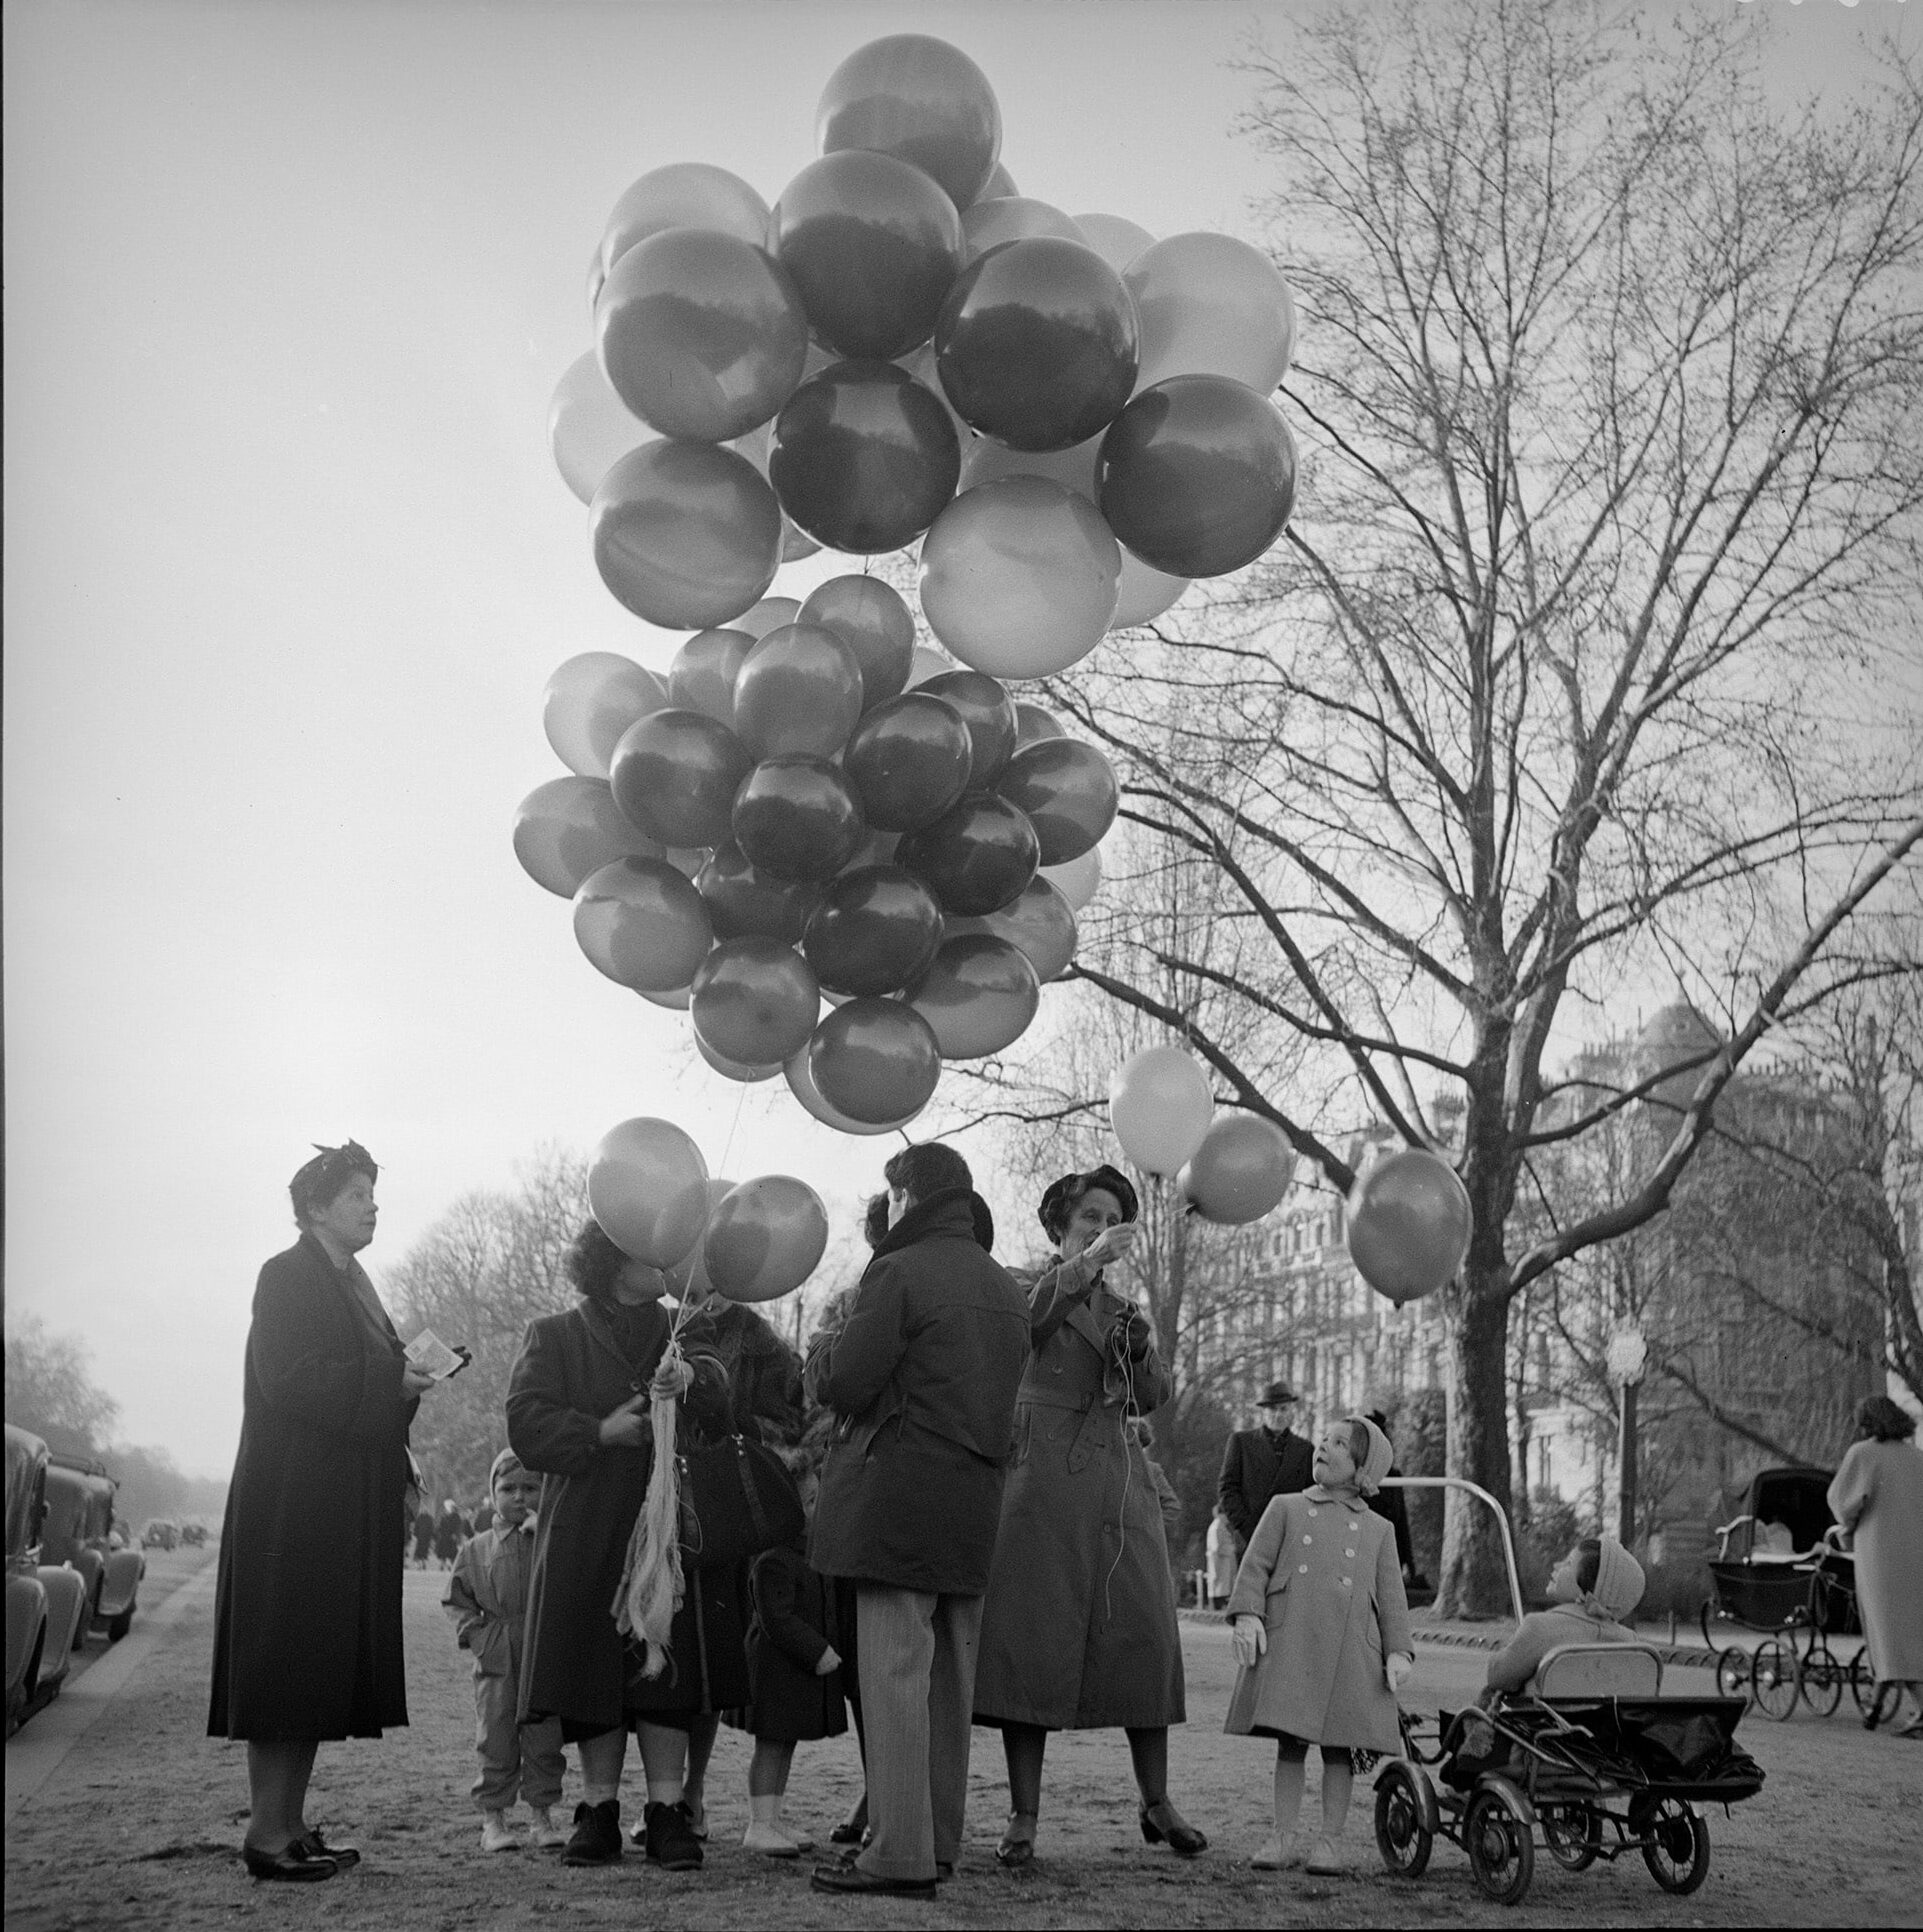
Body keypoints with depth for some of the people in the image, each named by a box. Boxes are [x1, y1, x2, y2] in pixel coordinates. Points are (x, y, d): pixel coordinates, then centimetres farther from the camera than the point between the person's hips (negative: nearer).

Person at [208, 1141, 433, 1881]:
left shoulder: (350, 1285, 20)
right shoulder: (287, 1276, -7)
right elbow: (290, 1379, -18)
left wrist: (408, 1378, 3)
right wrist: (392, 1383, -14)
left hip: (350, 1504, 9)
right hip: (294, 1500, -9)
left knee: (325, 1668, 8)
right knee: (288, 1660, -8)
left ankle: (290, 1824, 13)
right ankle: (267, 1833, -5)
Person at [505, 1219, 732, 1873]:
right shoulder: (554, 1336, 8)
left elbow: (725, 1406, -6)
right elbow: (526, 1426, -4)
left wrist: (691, 1382, -28)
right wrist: (600, 1432, -16)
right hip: (584, 1533, -1)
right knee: (591, 1665, 0)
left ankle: (666, 1811, 0)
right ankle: (599, 1811, 11)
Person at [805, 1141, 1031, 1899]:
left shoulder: (898, 1271, -9)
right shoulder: (1005, 1290, 16)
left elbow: (843, 1382, -14)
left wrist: (823, 1346, 8)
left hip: (899, 1495, -8)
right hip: (976, 1503, 8)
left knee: (894, 1672, -5)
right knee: (950, 1679, 12)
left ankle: (900, 1854, -5)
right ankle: (938, 1841, 18)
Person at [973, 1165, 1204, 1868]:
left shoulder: (1123, 1309, 20)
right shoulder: (1033, 1290, 3)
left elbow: (1158, 1395, 13)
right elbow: (1036, 1308, -22)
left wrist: (1140, 1348, -8)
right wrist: (1089, 1260, -40)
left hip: (1119, 1479, 5)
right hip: (1045, 1476, -5)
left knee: (1144, 1632, 1)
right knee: (1033, 1635, -7)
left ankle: (1156, 1802, 13)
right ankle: (1023, 1817, -2)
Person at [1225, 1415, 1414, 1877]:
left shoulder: (1378, 1530, 14)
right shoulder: (1285, 1509, 14)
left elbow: (1391, 1597, 10)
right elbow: (1256, 1565, 6)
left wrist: (1398, 1652, -2)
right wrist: (1247, 1614, -9)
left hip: (1349, 1651, 0)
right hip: (1288, 1643, 0)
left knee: (1339, 1747, 3)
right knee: (1289, 1742, 3)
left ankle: (1330, 1840, 13)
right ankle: (1281, 1838, 10)